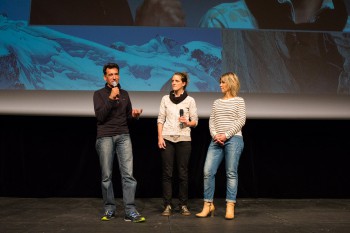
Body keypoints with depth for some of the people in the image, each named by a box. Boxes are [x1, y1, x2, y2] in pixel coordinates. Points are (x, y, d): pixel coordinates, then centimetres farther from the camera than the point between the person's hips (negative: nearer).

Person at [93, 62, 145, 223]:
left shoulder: (125, 94, 15)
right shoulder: (99, 94, 4)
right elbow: (100, 117, -9)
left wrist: (134, 115, -4)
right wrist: (111, 98, -14)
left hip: (123, 137, 2)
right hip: (105, 137, -2)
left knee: (128, 174, -7)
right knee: (106, 176, 2)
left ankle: (130, 211, -5)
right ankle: (109, 209, 16)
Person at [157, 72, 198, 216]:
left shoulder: (190, 100, 5)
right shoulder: (165, 99, 9)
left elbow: (195, 121, 5)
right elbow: (160, 119, 7)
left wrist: (187, 122, -16)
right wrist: (160, 137, -3)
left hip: (184, 139, -1)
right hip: (167, 138, 1)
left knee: (183, 173, 1)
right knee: (167, 172, 0)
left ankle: (183, 205, 11)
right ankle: (167, 205, 6)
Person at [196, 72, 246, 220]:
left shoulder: (239, 101, 8)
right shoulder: (217, 103, 20)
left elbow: (241, 121, -2)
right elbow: (211, 121, 12)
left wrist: (226, 135, -12)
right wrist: (215, 135, -7)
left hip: (233, 139, -4)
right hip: (216, 141, 4)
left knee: (231, 173, -4)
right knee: (208, 171, -5)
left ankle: (230, 207, 2)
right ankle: (208, 205, 4)